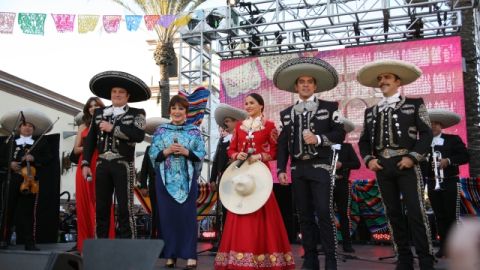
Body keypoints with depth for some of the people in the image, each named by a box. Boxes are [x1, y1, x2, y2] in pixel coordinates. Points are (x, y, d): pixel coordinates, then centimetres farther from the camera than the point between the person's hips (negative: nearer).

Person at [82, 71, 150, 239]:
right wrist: (86, 163, 7)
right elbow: (90, 140, 15)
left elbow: (139, 135, -15)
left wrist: (112, 128, -12)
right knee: (101, 208, 8)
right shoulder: (99, 113, 15)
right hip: (102, 165, 4)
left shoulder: (136, 114, 3)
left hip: (123, 165, -4)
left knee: (125, 208, -3)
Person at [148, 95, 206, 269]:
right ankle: (170, 255, 13)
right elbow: (152, 154, 4)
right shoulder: (161, 130, 8)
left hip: (187, 179, -1)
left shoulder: (194, 131, 6)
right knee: (167, 215, 2)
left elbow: (201, 155, 2)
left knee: (188, 215, -3)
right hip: (166, 179, 1)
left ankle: (190, 256, 3)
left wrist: (186, 152, -13)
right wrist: (167, 151, -12)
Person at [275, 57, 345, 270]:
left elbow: (340, 134, -1)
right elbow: (283, 144, 10)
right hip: (298, 169, 3)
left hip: (320, 167, -3)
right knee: (304, 215, 6)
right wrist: (281, 169, 1)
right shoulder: (287, 113, 14)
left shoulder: (329, 107, 7)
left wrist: (318, 138, -15)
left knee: (324, 214, -9)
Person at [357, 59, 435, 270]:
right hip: (382, 166, 4)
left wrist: (413, 157, -12)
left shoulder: (414, 104, 6)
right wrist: (368, 159, -2)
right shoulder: (370, 111, 16)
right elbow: (363, 140, 16)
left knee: (416, 213, -6)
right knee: (393, 214, 6)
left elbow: (426, 133, -1)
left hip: (406, 164, -4)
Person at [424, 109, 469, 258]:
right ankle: (444, 246, 11)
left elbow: (465, 156, -5)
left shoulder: (453, 139, 4)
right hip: (432, 184, 2)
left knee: (452, 215, -4)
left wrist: (449, 160, -18)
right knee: (439, 216, 5)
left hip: (450, 183, -2)